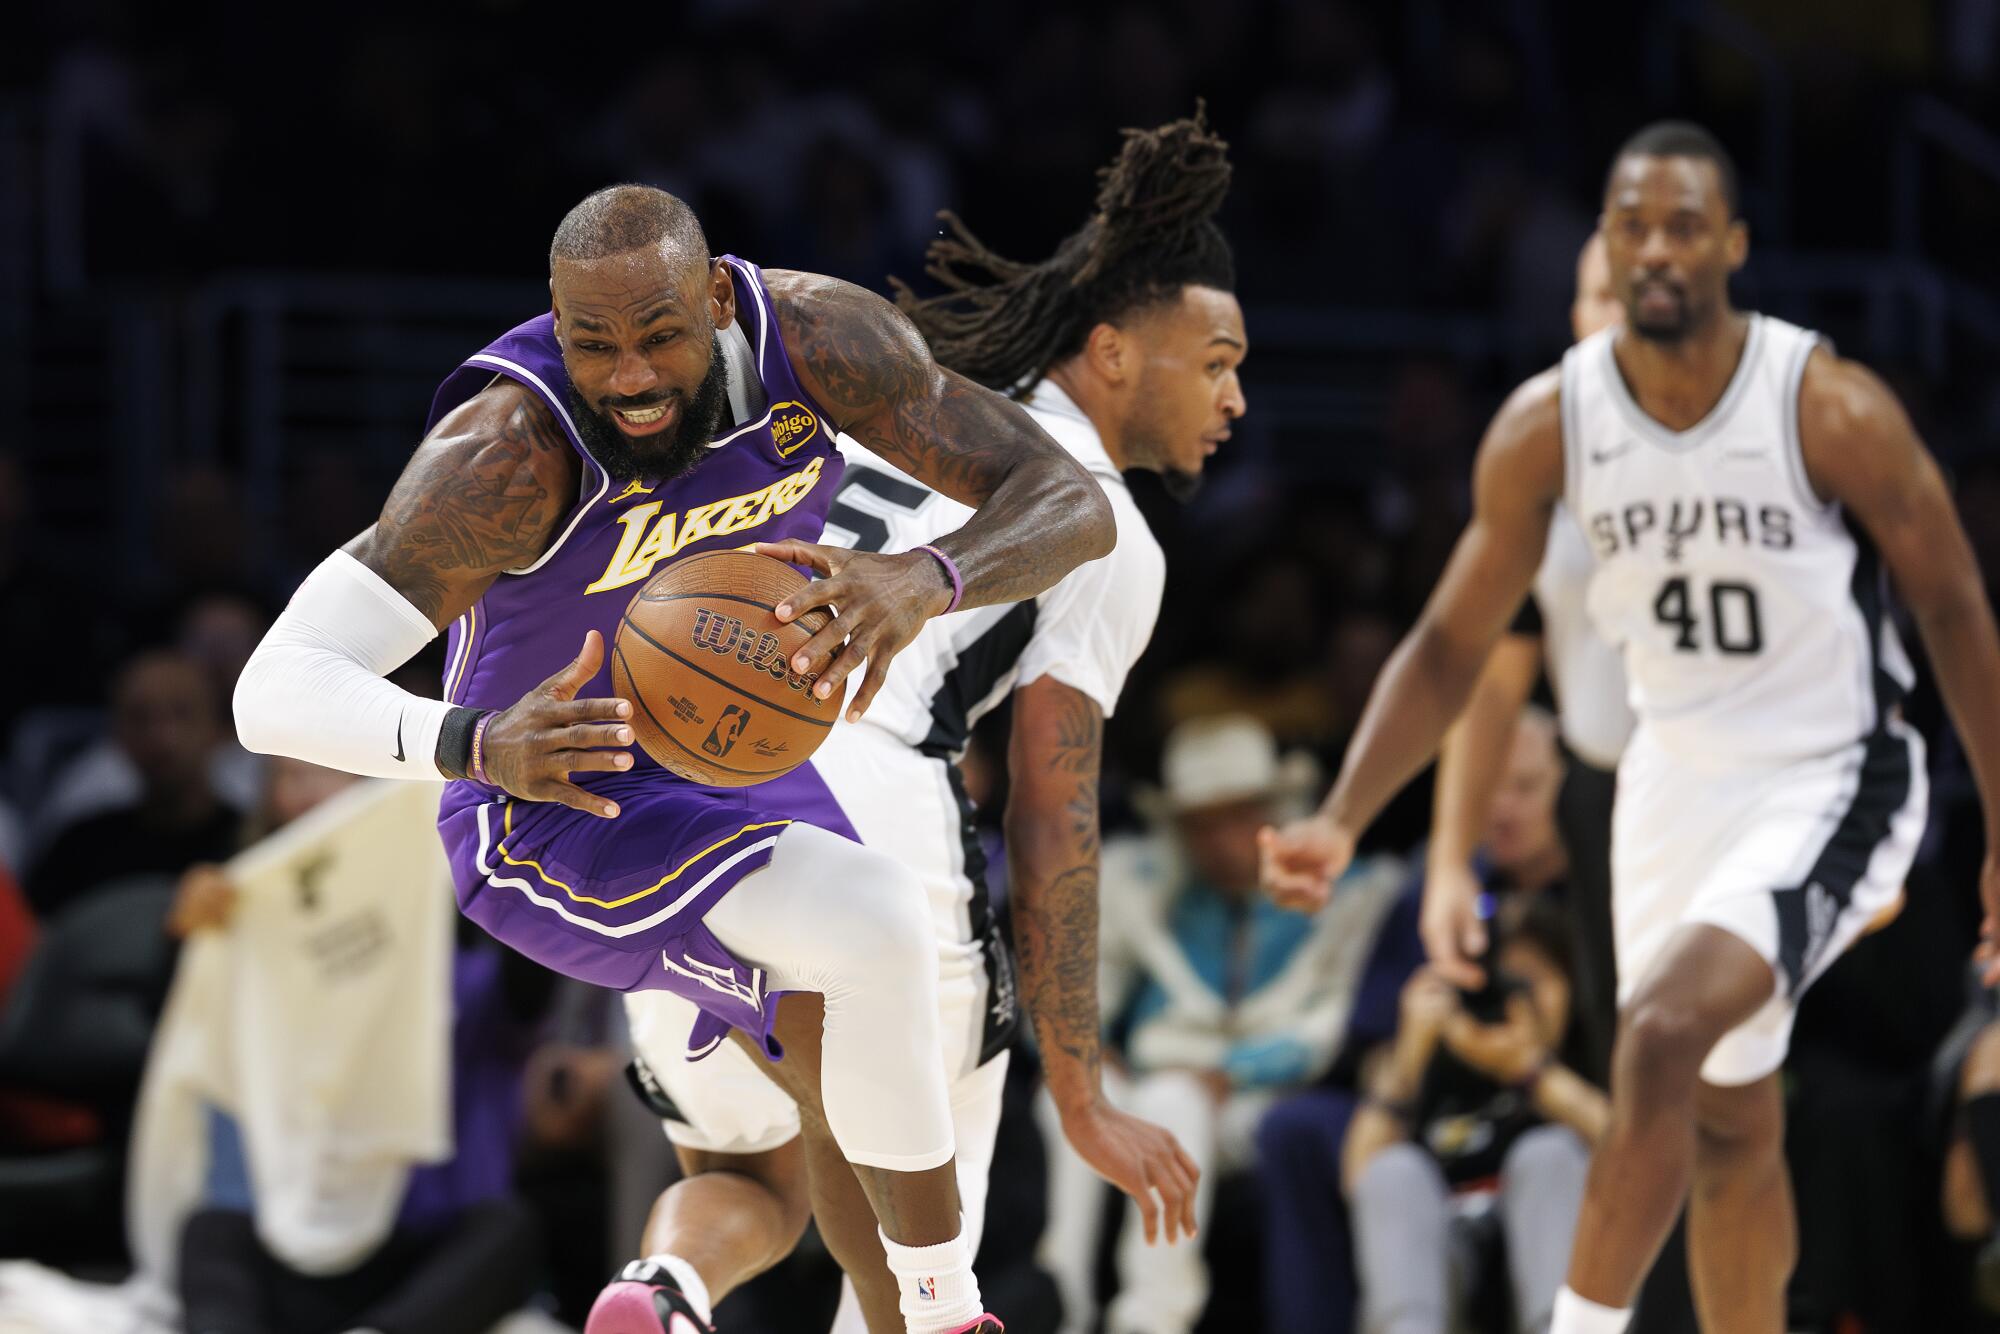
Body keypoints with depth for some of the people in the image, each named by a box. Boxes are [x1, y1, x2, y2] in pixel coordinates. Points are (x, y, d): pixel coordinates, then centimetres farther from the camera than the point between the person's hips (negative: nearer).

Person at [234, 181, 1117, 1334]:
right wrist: (481, 745, -56)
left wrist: (925, 580, -45)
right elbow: (278, 691, -36)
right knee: (876, 929, -30)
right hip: (553, 819, -7)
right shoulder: (508, 449, -33)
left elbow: (1076, 506, -22)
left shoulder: (818, 339, -20)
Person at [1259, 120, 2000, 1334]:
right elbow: (1454, 644, 0)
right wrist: (1343, 820, -12)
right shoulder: (1548, 425, -8)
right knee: (1731, 1126, 14)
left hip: (1830, 781, -5)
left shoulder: (1833, 411, -19)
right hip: (1679, 774, 5)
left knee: (1664, 1033, -27)